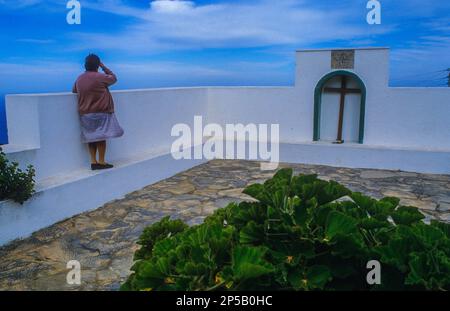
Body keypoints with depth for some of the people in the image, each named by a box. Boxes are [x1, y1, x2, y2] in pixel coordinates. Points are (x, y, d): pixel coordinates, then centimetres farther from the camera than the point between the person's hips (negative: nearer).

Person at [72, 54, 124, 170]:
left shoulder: (79, 79, 8)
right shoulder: (100, 77, -11)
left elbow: (74, 90, 23)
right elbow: (113, 78, 6)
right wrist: (103, 66, 12)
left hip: (85, 114, 6)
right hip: (100, 112, -6)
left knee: (91, 137, 9)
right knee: (101, 137, -1)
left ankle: (93, 161, 9)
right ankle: (101, 162, 0)